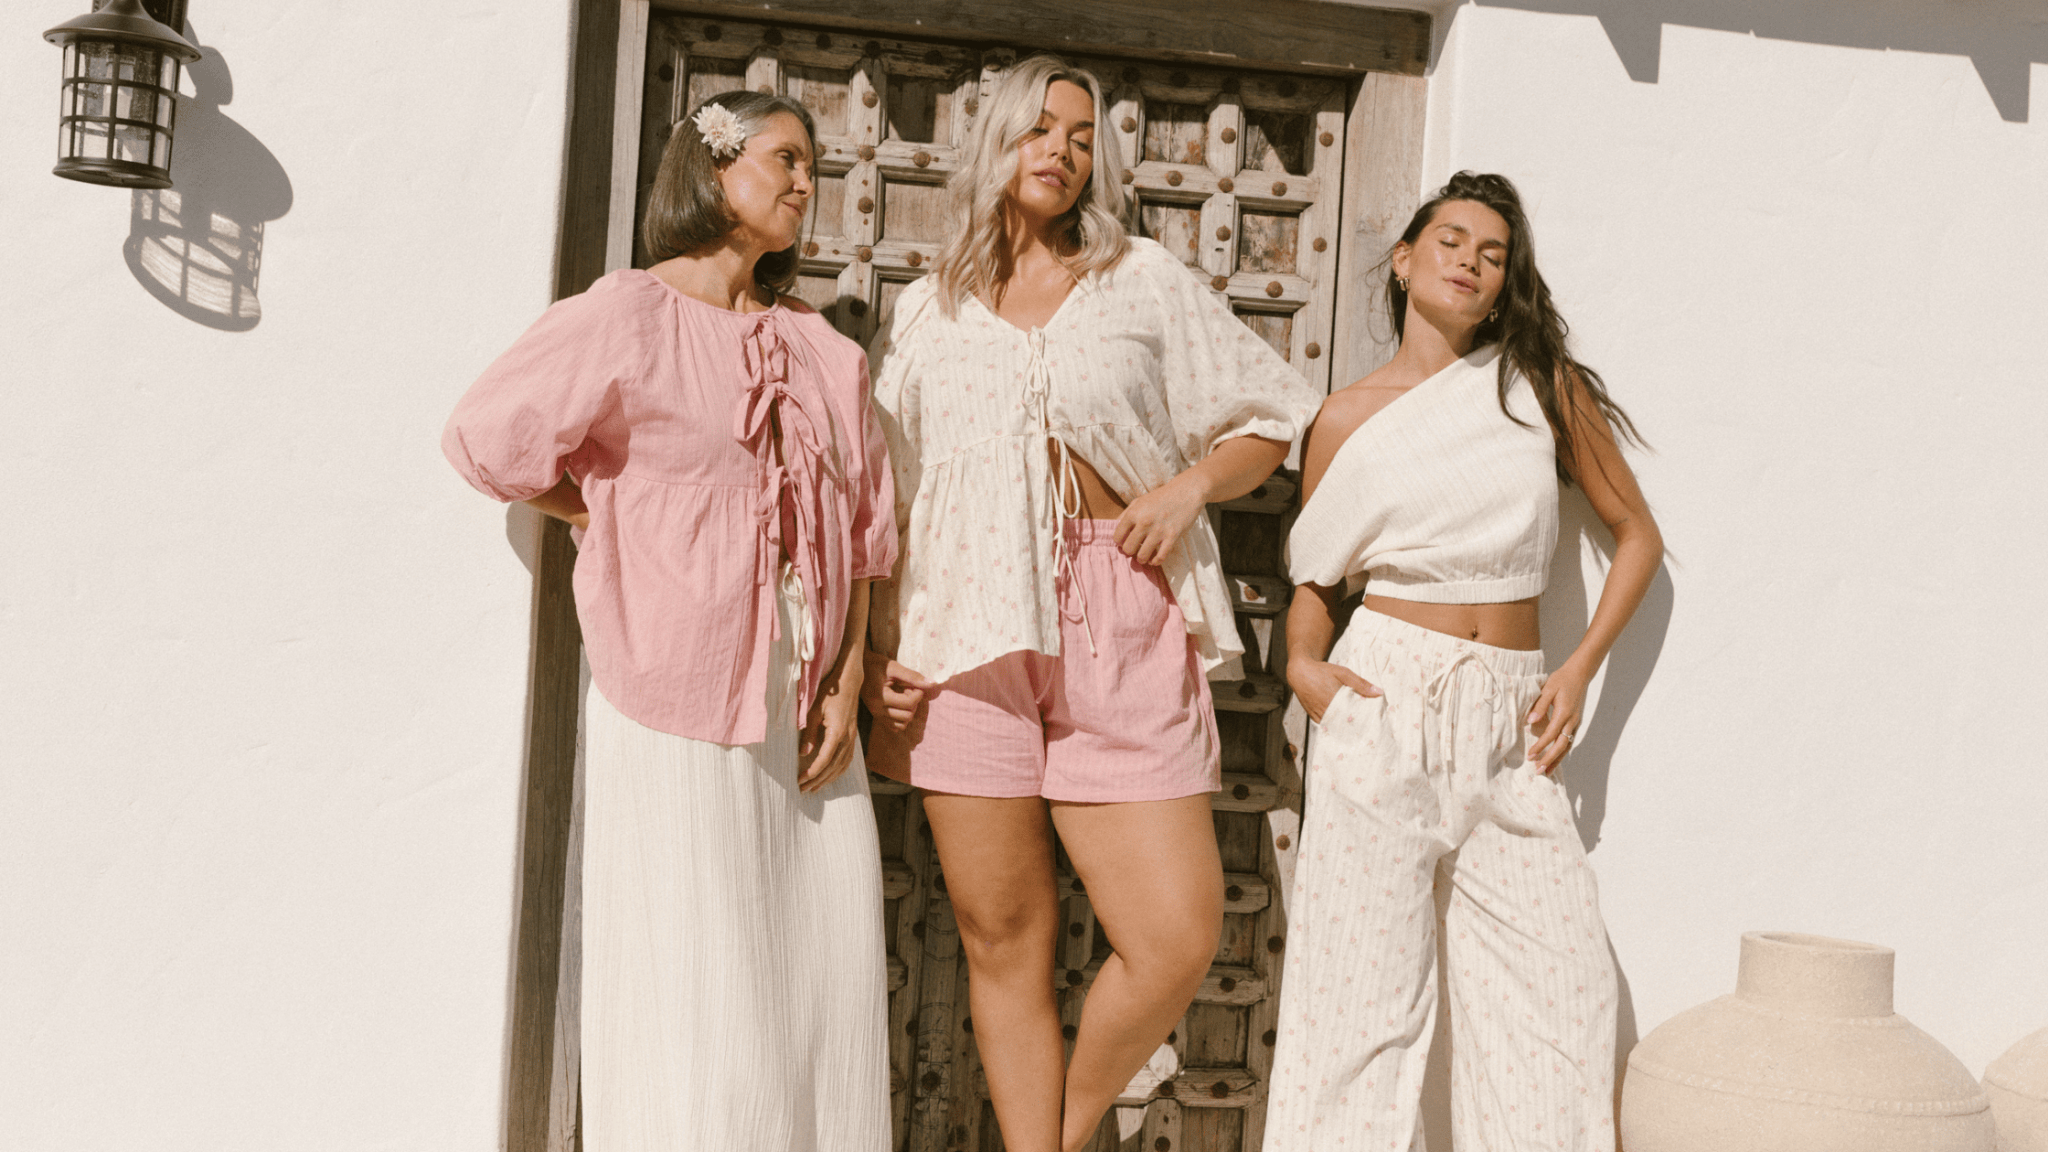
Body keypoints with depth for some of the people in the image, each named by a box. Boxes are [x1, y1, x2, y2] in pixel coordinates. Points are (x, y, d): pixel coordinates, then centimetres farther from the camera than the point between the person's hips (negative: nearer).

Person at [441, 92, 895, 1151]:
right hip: (681, 705, -5)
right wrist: (631, 529, 7)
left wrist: (849, 685, 2)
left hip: (805, 713, 5)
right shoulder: (627, 318, -2)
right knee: (694, 987, -3)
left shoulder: (823, 352, 14)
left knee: (824, 977, 5)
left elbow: (860, 530, 13)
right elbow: (487, 438, 1)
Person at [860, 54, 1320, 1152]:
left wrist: (1192, 484, -2)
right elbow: (878, 494, 15)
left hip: (1117, 628, 0)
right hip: (965, 631, 1)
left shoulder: (1143, 280, 13)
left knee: (1178, 937, -6)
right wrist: (876, 646, 4)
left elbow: (1273, 414, 16)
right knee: (1003, 944, 2)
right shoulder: (926, 310, 15)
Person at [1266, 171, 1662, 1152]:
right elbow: (1314, 581, 15)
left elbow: (1636, 536, 12)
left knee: (1563, 976, -3)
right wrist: (1304, 665, -5)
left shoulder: (1542, 385, 6)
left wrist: (1579, 671, 3)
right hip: (1386, 696, -1)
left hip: (1506, 721, 2)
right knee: (1365, 984, -2)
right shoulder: (1347, 420, 5)